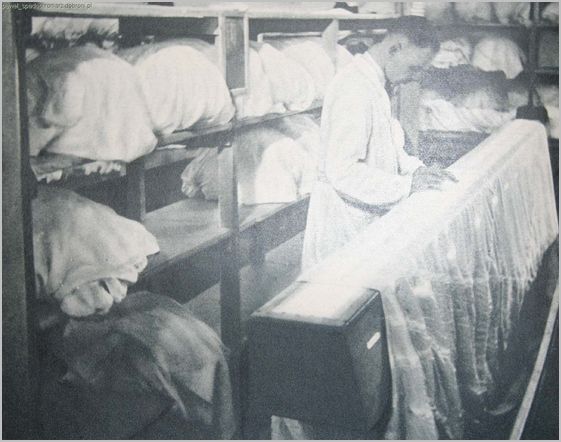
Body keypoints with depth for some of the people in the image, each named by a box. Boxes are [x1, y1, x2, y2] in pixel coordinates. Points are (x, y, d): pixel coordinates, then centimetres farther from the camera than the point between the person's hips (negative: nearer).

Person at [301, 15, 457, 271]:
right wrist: (407, 185, -24)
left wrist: (416, 169, 3)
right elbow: (342, 171, -28)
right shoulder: (354, 88, -23)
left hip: (366, 217, 10)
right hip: (344, 220, -10)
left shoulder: (373, 84, 10)